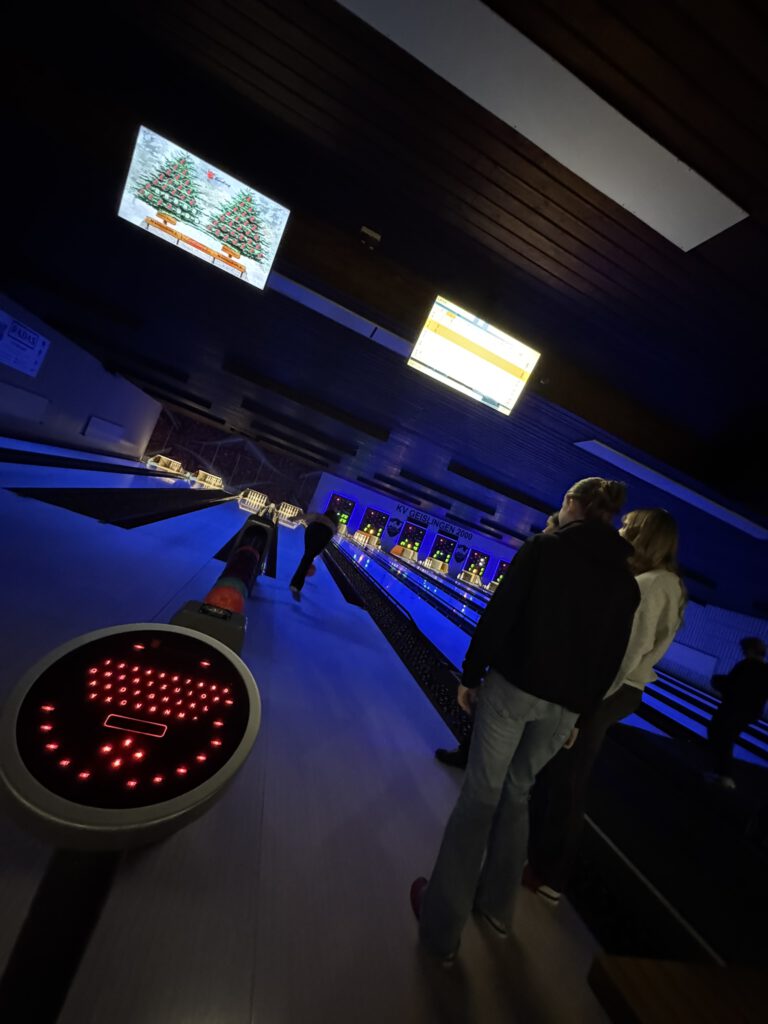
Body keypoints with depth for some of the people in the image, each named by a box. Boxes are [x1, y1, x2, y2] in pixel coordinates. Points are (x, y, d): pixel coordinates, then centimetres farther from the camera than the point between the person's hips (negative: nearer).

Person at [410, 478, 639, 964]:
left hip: (513, 685, -4)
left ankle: (443, 923, 23)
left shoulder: (543, 546, -7)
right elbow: (611, 659, 9)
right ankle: (496, 904, 41)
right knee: (517, 794, 23)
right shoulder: (627, 581, 7)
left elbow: (499, 614, -12)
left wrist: (471, 674, -3)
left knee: (480, 795, 8)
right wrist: (582, 712, 18)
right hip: (564, 705, 5)